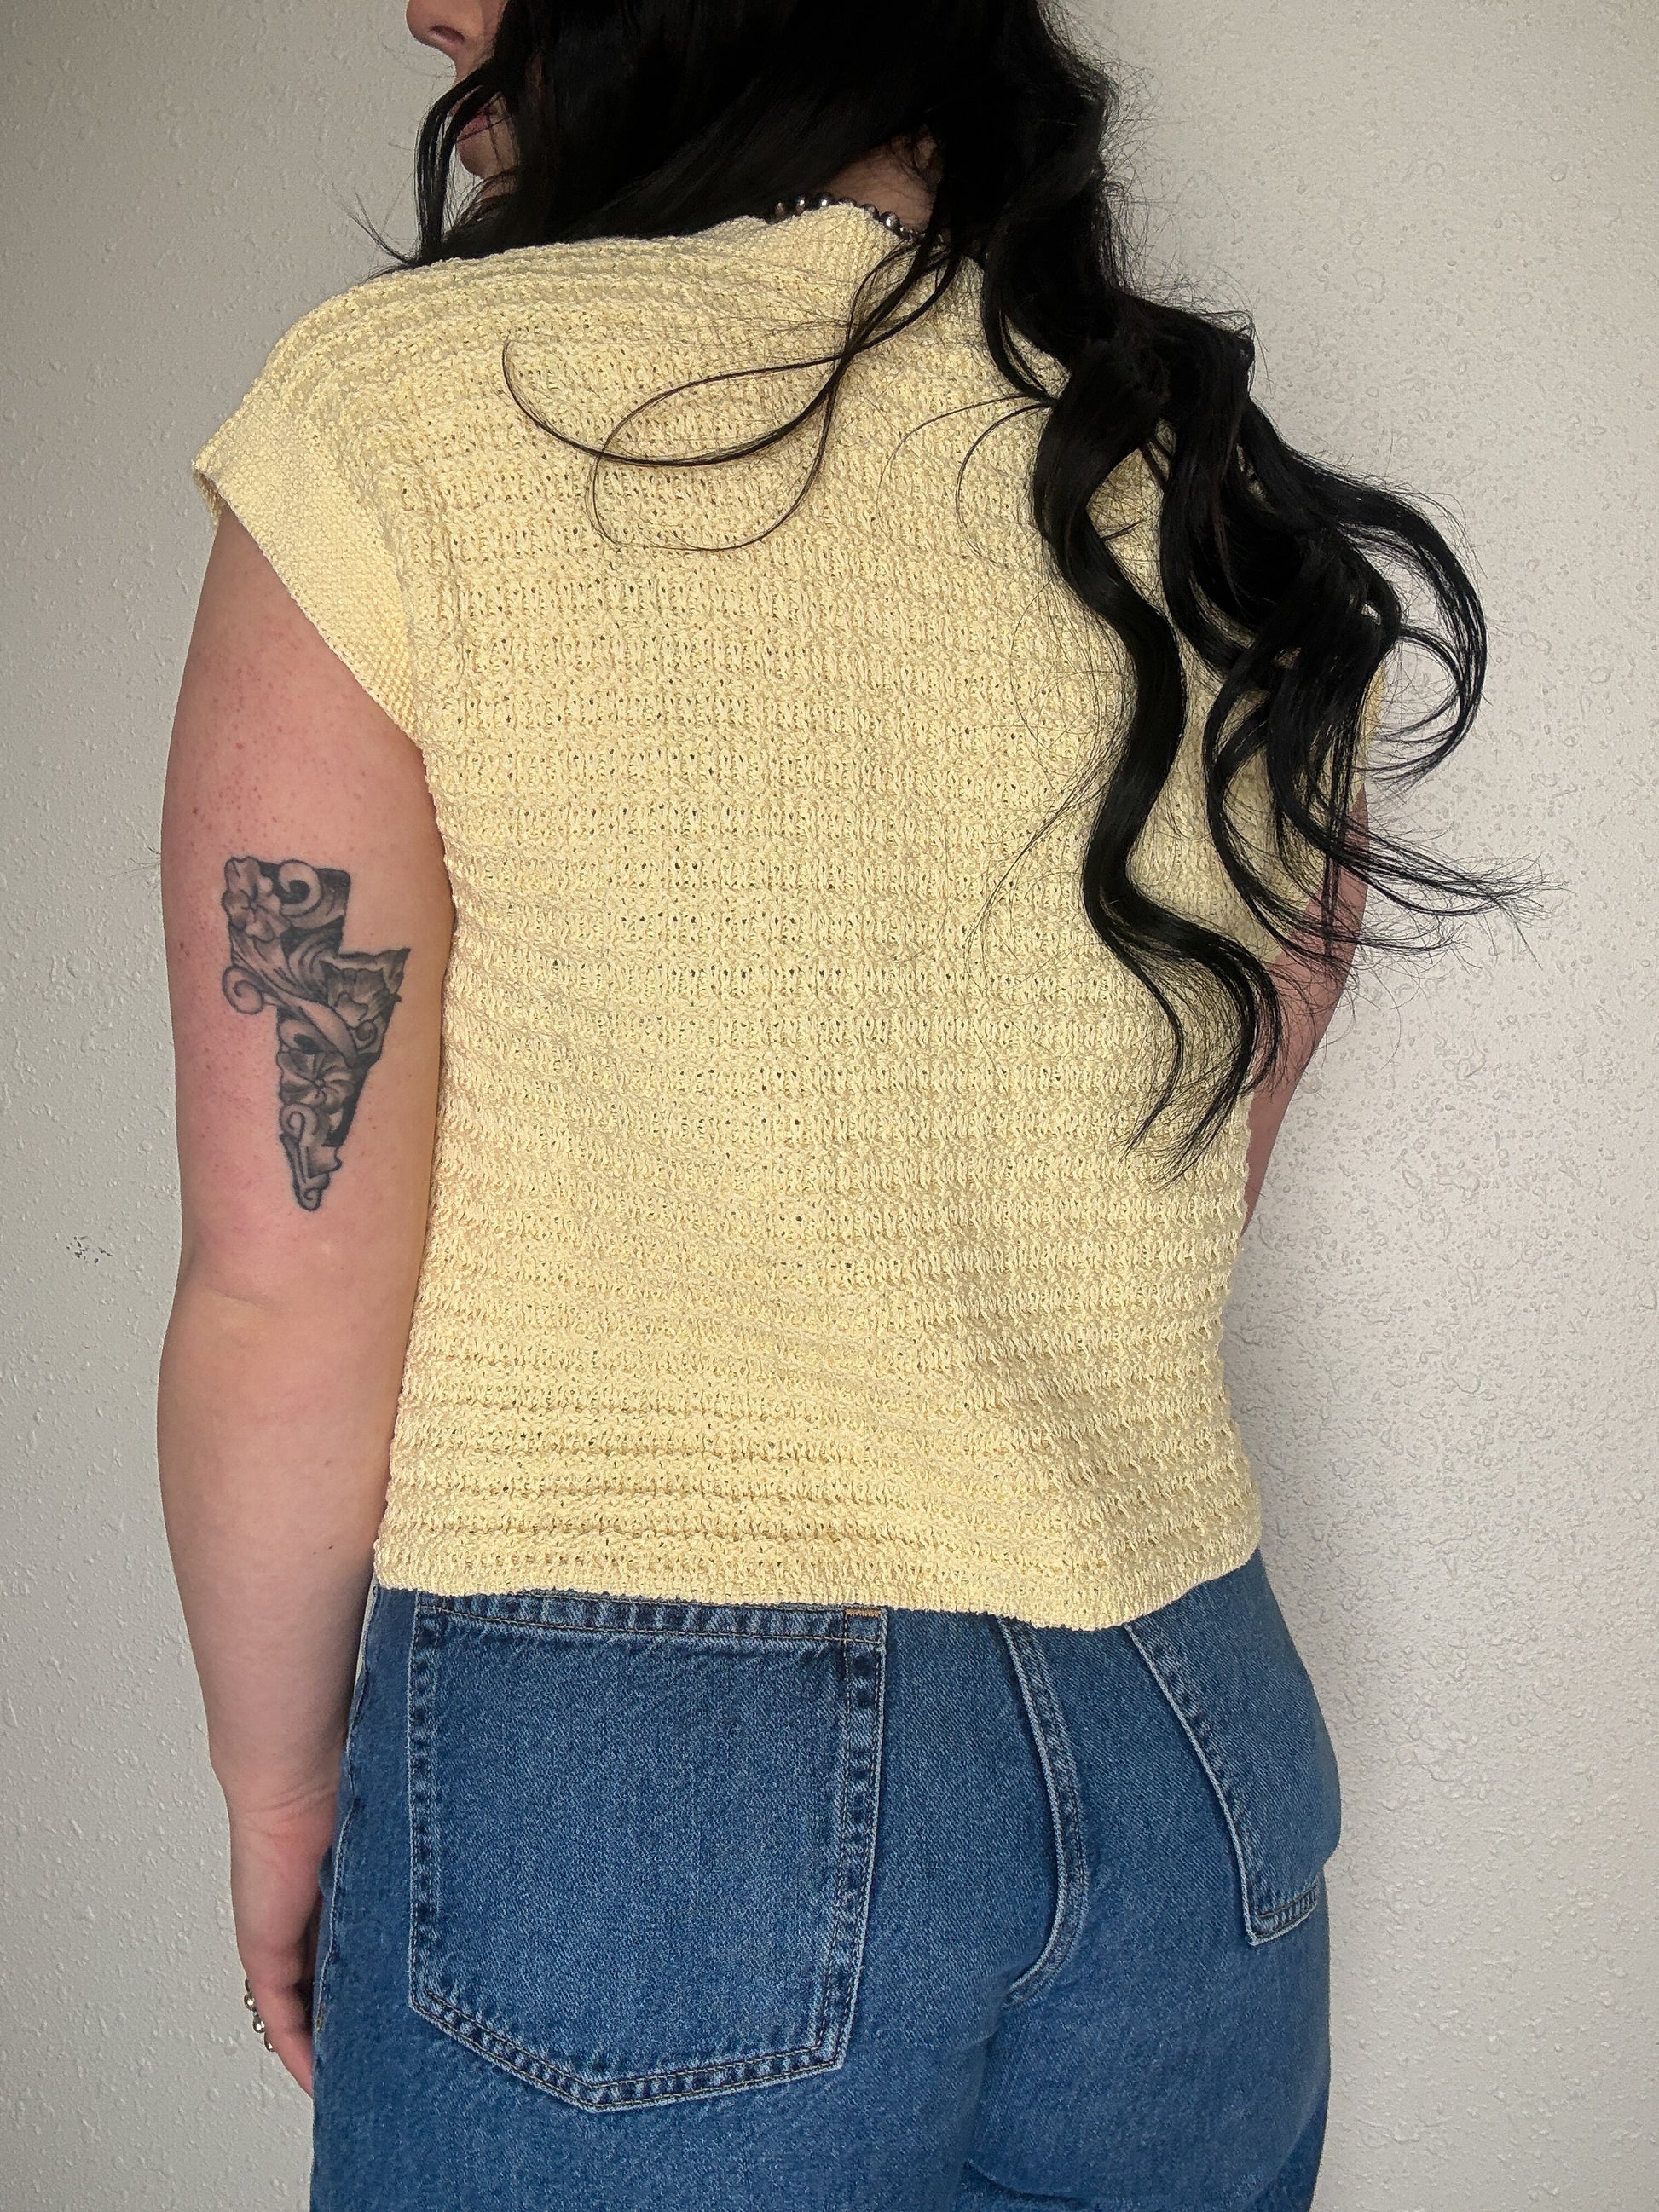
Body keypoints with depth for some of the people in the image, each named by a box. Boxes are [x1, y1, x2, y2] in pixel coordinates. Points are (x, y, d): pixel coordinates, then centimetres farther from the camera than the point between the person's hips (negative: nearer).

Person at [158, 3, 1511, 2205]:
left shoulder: (406, 410, -14)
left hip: (620, 1791, -4)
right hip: (1205, 1767, 5)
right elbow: (1164, 1240, 9)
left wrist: (277, 1791, 2)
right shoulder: (1250, 515, 2)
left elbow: (280, 1296, -13)